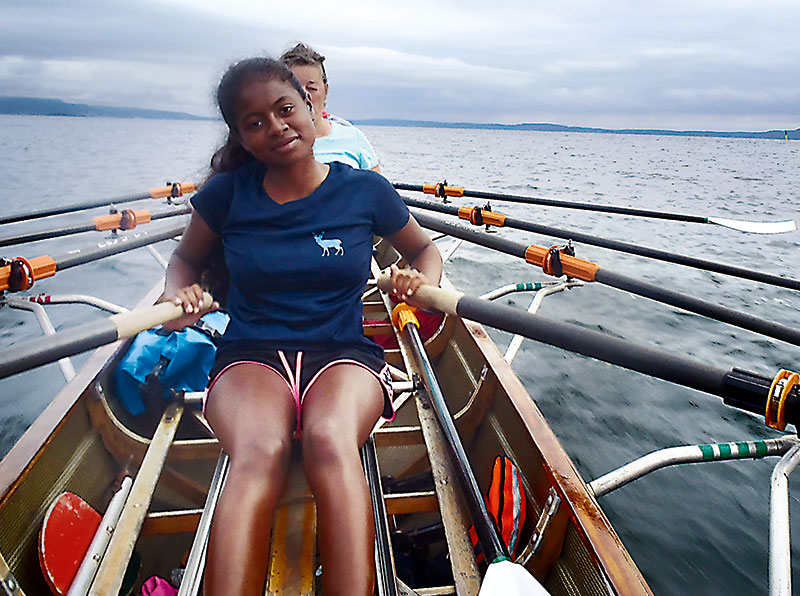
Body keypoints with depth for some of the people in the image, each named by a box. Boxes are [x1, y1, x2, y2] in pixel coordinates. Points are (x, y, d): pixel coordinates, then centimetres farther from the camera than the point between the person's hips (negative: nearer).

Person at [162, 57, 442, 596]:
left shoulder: (365, 189, 4)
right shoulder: (227, 193, 6)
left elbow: (425, 250, 19)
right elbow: (186, 258, 22)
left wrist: (421, 281, -5)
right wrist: (180, 294, -1)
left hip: (345, 355, 0)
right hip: (250, 357, 1)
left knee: (330, 440, -36)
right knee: (260, 454, -34)